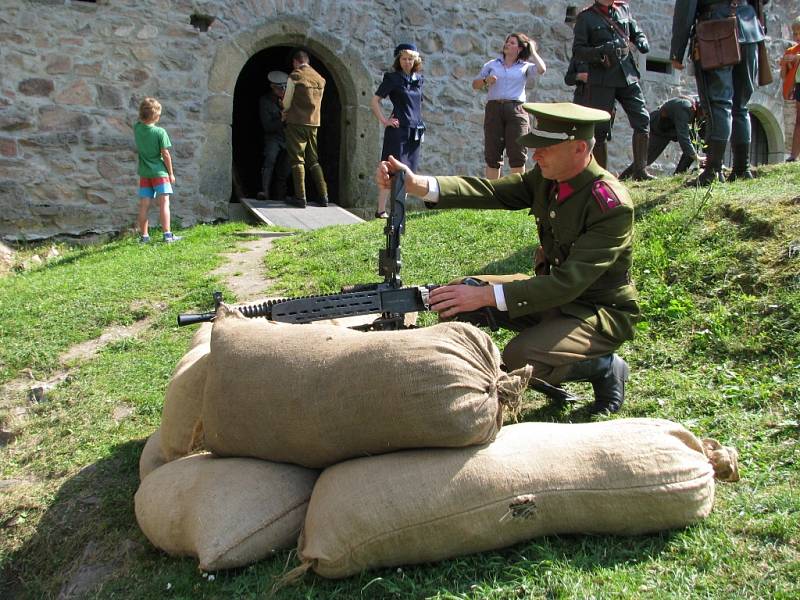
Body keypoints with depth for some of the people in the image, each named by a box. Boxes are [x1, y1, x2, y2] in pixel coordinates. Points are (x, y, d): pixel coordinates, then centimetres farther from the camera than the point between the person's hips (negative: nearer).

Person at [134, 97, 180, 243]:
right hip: (159, 171, -4)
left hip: (144, 173, 5)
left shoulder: (137, 128, -1)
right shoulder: (160, 132, -13)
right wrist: (171, 173, -3)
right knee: (164, 202, -4)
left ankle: (144, 235, 11)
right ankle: (167, 234, -9)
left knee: (144, 205, 6)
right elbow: (165, 154, -10)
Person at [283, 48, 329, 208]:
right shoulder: (320, 79, 9)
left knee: (297, 160, -1)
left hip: (296, 123, -5)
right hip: (314, 123, 5)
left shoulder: (294, 76, -7)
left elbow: (286, 103, -3)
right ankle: (323, 196, 8)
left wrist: (285, 113, 20)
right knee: (313, 160, 12)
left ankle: (300, 197, -5)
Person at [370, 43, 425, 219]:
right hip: (397, 130, -6)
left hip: (414, 132, 6)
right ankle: (381, 210, -5)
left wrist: (420, 128, 16)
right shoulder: (392, 78, -3)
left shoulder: (418, 80, 13)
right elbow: (374, 101, -5)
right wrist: (384, 121, -11)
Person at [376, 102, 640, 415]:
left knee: (517, 359, -30)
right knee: (460, 294, -4)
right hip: (555, 292, 8)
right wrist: (417, 184, -30)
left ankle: (605, 368, -2)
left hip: (600, 311, -7)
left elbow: (569, 284, -32)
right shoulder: (545, 177, -4)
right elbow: (490, 191, -15)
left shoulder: (611, 205, -26)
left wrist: (485, 296, -38)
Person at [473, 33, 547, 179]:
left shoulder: (525, 67, 14)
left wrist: (533, 51, 7)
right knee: (492, 154, -1)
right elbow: (475, 85, 18)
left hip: (517, 110, -1)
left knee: (517, 155, -6)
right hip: (494, 108, 2)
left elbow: (541, 70, -6)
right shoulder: (492, 65, 19)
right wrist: (486, 81, -3)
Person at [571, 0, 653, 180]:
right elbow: (577, 51, -4)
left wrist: (642, 43, -1)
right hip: (601, 80, -4)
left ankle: (640, 170, 6)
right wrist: (601, 51, -21)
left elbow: (638, 33, 22)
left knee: (642, 120, -3)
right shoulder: (586, 17, 0)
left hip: (628, 76, 4)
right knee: (601, 129, -1)